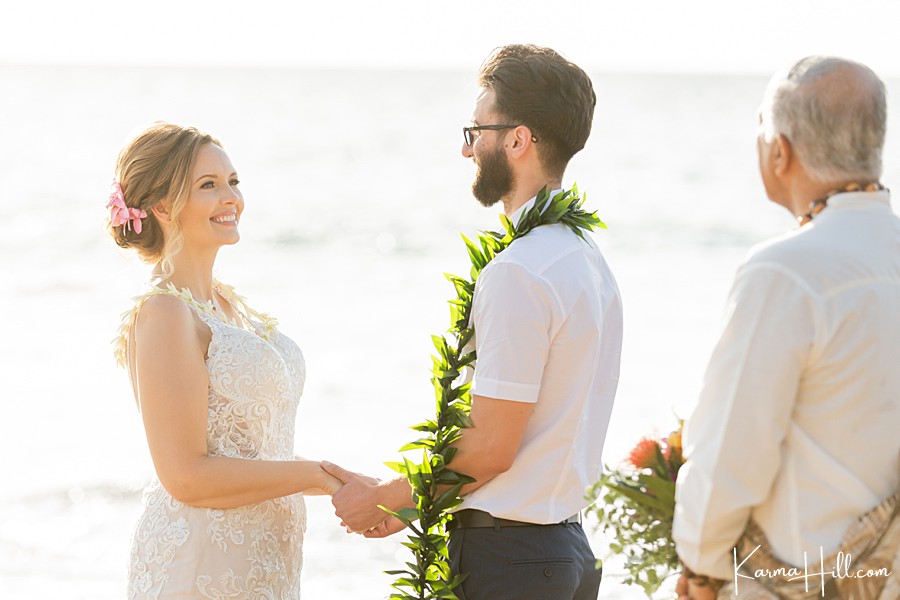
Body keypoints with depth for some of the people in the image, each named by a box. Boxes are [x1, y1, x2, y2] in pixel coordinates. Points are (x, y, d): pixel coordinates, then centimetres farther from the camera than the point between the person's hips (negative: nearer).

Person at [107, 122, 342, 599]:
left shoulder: (227, 304, 12)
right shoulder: (163, 313, -14)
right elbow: (187, 476, -19)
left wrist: (352, 489, 4)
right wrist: (316, 476, -13)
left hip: (263, 559, 8)